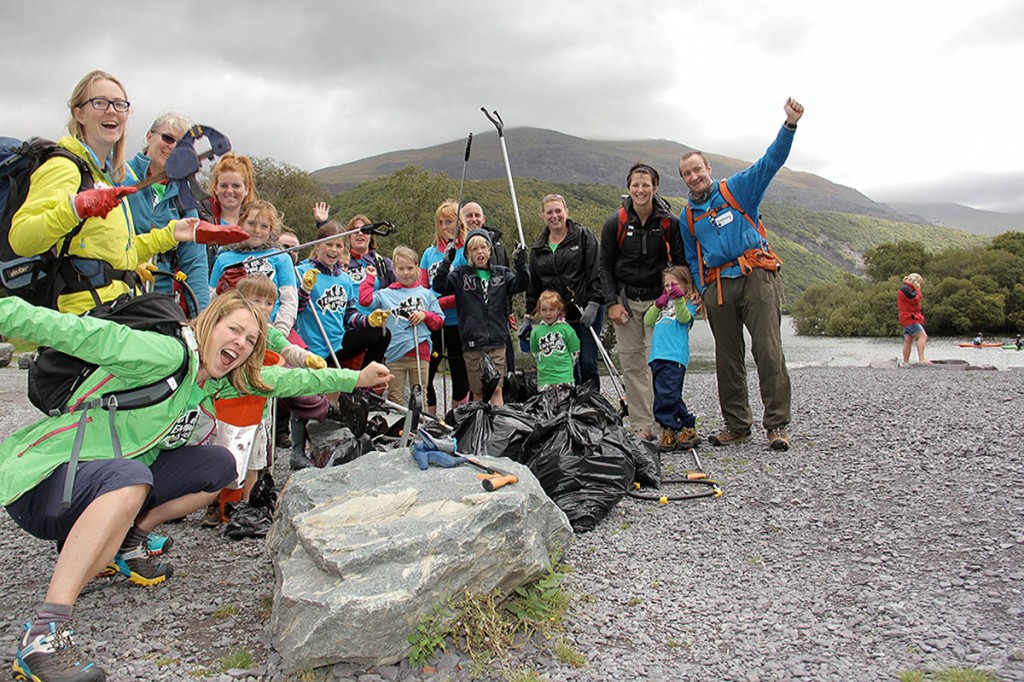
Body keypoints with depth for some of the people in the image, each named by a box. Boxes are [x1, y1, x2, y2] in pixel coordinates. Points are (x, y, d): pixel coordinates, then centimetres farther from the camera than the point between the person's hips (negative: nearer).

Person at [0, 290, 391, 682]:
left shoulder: (217, 382, 4)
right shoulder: (164, 355, -21)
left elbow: (281, 380, 11)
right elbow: (74, 331, -27)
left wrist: (355, 379, 10)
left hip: (116, 481, 8)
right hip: (43, 475, -8)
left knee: (219, 465, 0)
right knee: (130, 476, -40)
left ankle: (126, 543, 5)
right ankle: (44, 635, -38)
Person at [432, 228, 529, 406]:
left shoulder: (501, 273, 11)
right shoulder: (461, 274, 5)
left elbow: (520, 285, 0)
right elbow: (438, 286, -5)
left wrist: (521, 266, -17)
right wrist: (446, 262, -17)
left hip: (496, 340, 1)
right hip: (472, 342, -1)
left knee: (496, 389, -3)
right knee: (478, 391, 7)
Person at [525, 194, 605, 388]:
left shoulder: (583, 236, 1)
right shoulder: (538, 248, 14)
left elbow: (597, 272, -6)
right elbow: (533, 286, 19)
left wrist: (593, 304, -14)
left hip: (587, 310, -4)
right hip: (558, 316, 4)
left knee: (587, 362, -7)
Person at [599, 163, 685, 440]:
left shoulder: (669, 222, -3)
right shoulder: (616, 222, -1)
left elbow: (680, 263, 5)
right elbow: (604, 265, 4)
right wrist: (612, 302, -4)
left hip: (659, 299, -1)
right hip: (625, 300, 1)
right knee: (631, 364, 1)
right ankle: (641, 425, 7)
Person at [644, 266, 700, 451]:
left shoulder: (688, 303, 10)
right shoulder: (665, 303, 27)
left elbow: (684, 318, -10)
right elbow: (648, 321, 20)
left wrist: (679, 299, -22)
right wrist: (657, 305, 8)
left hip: (675, 356, -7)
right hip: (658, 355, 7)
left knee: (667, 394, -16)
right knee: (672, 397, 8)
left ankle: (669, 429, -7)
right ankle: (688, 428, 15)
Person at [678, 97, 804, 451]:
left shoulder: (736, 189, 8)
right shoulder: (687, 217, 18)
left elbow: (771, 161, -1)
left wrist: (789, 124, -16)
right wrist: (700, 294, 9)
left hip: (756, 276, -4)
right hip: (717, 286, 4)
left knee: (768, 349, -12)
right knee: (728, 358, 6)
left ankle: (777, 425, -6)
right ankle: (737, 425, 15)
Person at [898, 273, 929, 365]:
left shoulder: (904, 289, 21)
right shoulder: (905, 289, -12)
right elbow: (916, 300, -16)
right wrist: (918, 289, -6)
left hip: (907, 318, 11)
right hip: (910, 318, -11)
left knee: (908, 340, 9)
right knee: (922, 336, -17)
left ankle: (905, 362, 10)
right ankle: (921, 359, -26)